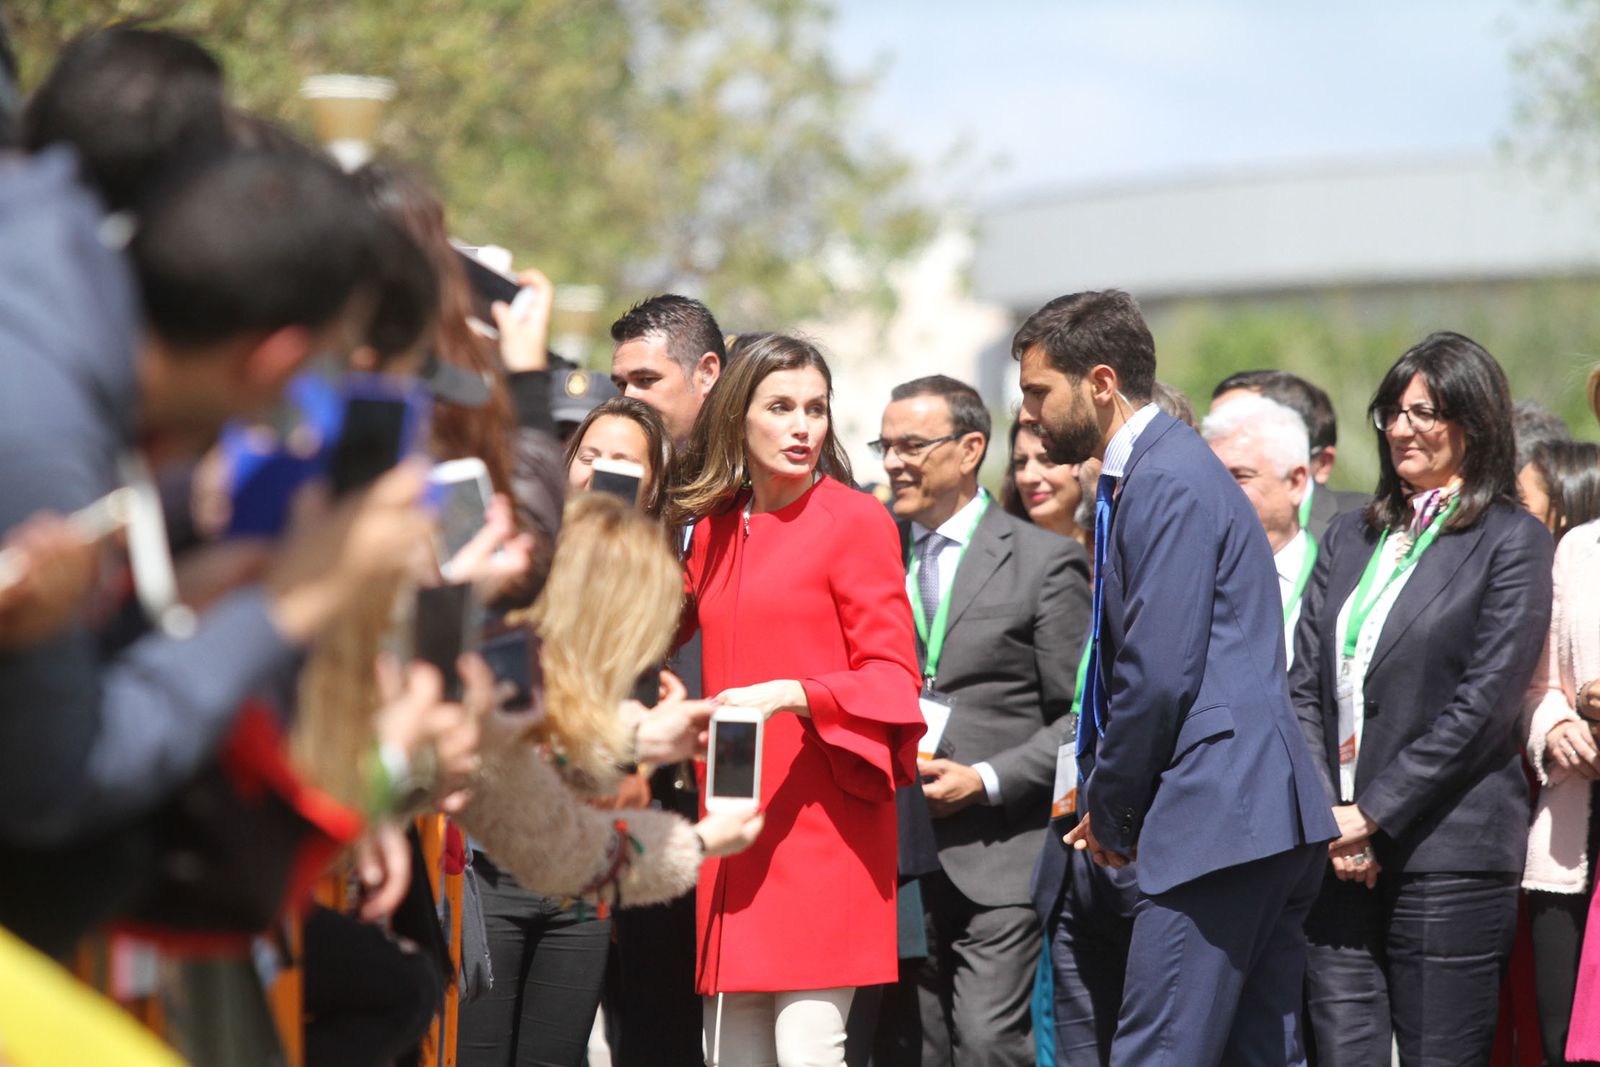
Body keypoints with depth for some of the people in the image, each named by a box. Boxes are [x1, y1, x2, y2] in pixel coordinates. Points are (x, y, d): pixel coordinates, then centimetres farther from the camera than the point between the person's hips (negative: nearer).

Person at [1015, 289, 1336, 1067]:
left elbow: (1159, 675, -17)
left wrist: (1108, 807, -5)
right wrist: (1108, 803, 14)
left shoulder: (1166, 483, -12)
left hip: (1215, 819, -11)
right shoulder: (1149, 471, 20)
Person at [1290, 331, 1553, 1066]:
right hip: (1337, 849, 5)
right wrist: (1324, 816, -3)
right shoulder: (1351, 538, 17)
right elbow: (1305, 687, 11)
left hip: (1447, 850, -5)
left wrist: (1372, 814, -12)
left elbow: (1483, 703, -9)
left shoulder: (1512, 542, -1)